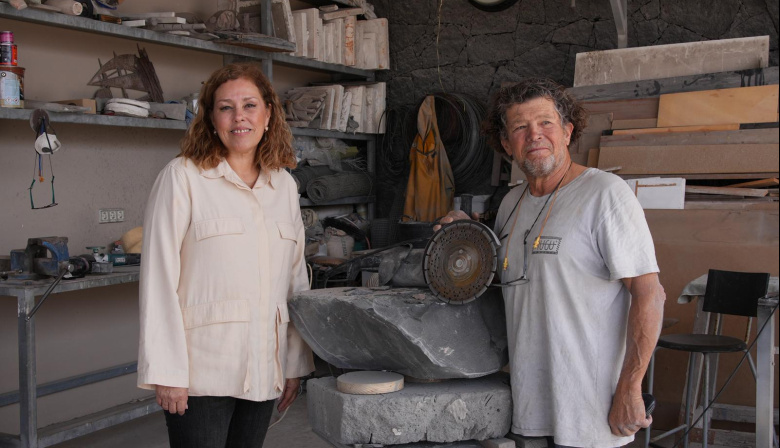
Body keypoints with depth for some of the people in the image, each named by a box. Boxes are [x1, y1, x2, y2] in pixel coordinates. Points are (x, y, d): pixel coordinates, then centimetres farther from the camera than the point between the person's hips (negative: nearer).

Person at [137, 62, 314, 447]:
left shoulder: (284, 185, 11)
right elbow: (158, 277, -8)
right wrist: (166, 370, -12)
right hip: (202, 369, -4)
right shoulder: (182, 177, -3)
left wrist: (297, 362, 12)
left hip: (263, 370, 5)